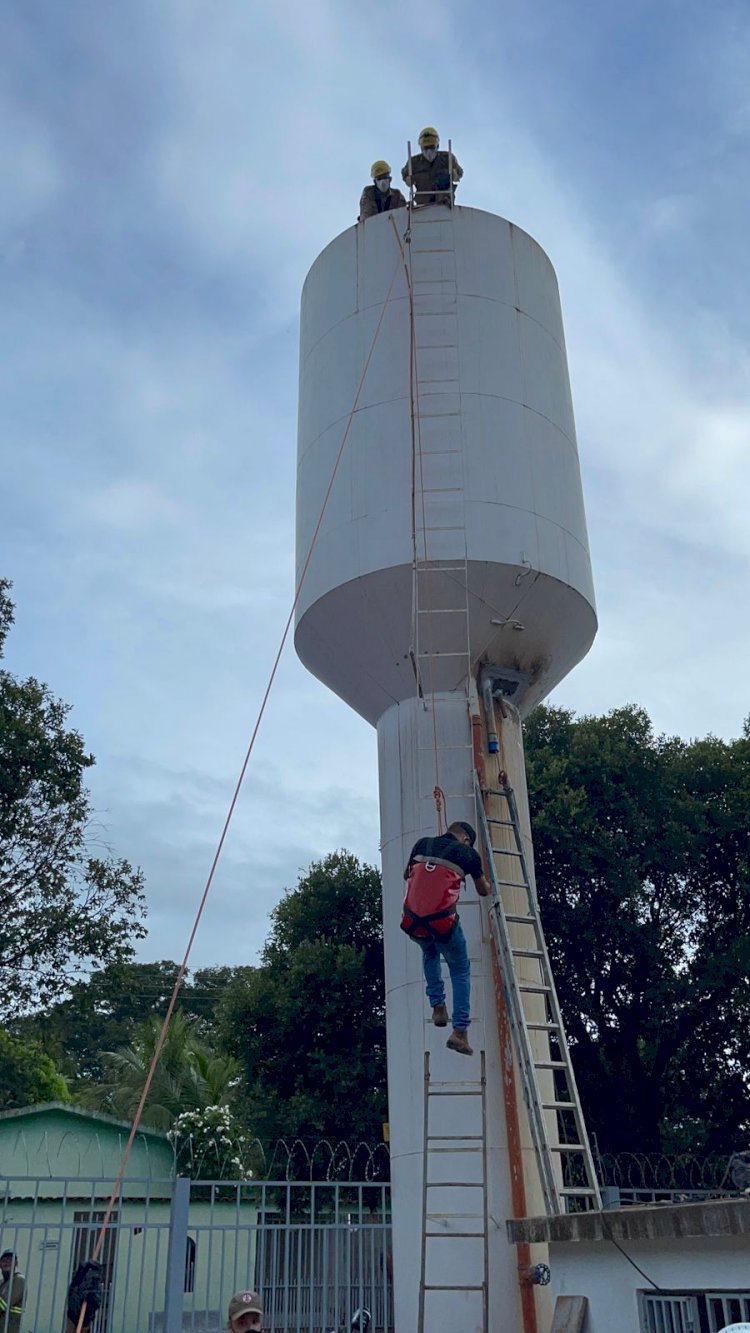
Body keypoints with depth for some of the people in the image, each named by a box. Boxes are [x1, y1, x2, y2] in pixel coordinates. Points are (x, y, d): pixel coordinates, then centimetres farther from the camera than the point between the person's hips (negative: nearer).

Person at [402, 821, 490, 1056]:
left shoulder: (423, 844, 14)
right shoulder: (467, 853, 7)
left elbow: (407, 874, 31)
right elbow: (483, 891, 22)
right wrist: (487, 883, 45)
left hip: (413, 922, 3)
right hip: (443, 922, -3)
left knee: (429, 953, 36)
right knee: (461, 972, 19)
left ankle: (437, 1006, 26)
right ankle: (460, 1030, 7)